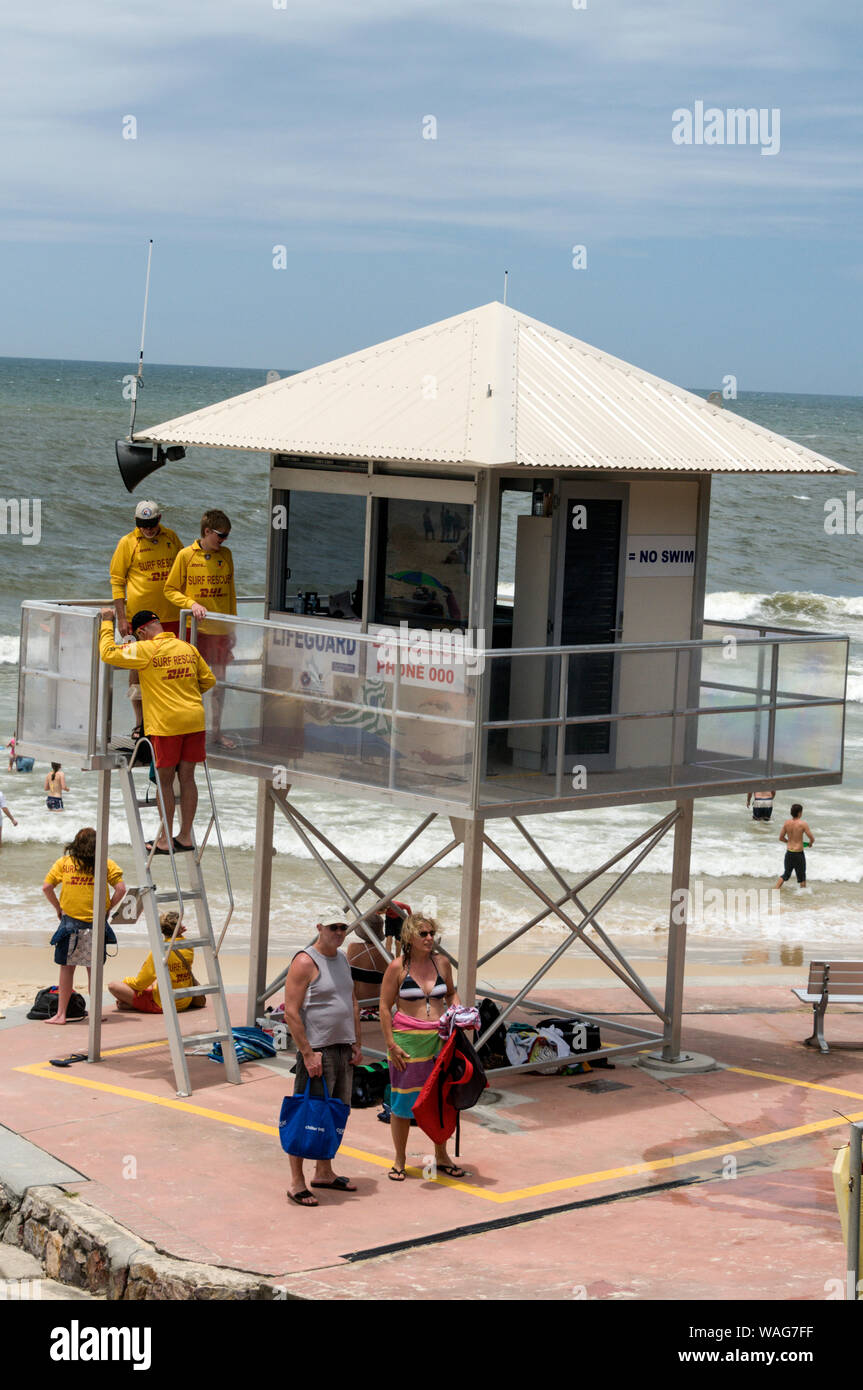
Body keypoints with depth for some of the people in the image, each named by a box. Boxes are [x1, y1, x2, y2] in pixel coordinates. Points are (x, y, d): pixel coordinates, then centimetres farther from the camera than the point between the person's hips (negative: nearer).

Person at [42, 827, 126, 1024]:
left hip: (70, 921, 0)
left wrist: (58, 908, 9)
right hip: (96, 924, 0)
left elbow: (46, 887, -2)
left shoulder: (63, 863, 3)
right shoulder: (106, 864, 0)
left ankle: (61, 1014, 7)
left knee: (67, 969, 7)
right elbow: (121, 889, -7)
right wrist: (107, 908, 4)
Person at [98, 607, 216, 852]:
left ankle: (165, 840, 10)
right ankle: (186, 836, 17)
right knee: (187, 778, 11)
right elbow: (208, 680, 15)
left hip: (166, 724, -6)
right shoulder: (188, 648, 9)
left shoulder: (146, 650, -9)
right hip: (194, 721, 6)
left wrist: (107, 623, 4)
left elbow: (108, 654, -8)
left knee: (165, 780, 4)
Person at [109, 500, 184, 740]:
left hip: (170, 615, 3)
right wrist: (121, 617, -7)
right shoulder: (127, 543, -3)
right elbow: (117, 580, -1)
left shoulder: (171, 538, 6)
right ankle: (140, 722, 9)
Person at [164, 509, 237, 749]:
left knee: (219, 680, 8)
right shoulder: (186, 555, -5)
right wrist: (191, 604, -18)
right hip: (195, 628, -4)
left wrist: (232, 627, 12)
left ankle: (216, 730, 19)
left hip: (220, 629, 4)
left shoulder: (226, 555, 7)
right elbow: (170, 590, -2)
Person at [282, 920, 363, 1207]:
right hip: (317, 1051, -8)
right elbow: (291, 1013, -17)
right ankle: (296, 1183, -1)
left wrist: (356, 1044, 14)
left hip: (343, 1049, 8)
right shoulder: (305, 962, -13)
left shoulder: (343, 959, 13)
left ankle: (324, 1173, 26)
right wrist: (307, 1053, -19)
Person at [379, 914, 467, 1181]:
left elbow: (451, 993, 23)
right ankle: (399, 1160, 15)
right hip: (408, 1039, -4)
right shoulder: (397, 968, -5)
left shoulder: (442, 963, 7)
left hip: (439, 1038, 4)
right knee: (403, 1099, 2)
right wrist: (391, 1043, -10)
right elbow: (385, 1007, -4)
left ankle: (441, 1156, 24)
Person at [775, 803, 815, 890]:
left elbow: (781, 838, 8)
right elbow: (812, 839, -11)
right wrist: (810, 843, 12)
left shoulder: (787, 823, -1)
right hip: (799, 853, -5)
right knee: (801, 876, 12)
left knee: (786, 875, 18)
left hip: (789, 853, 5)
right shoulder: (803, 824, -14)